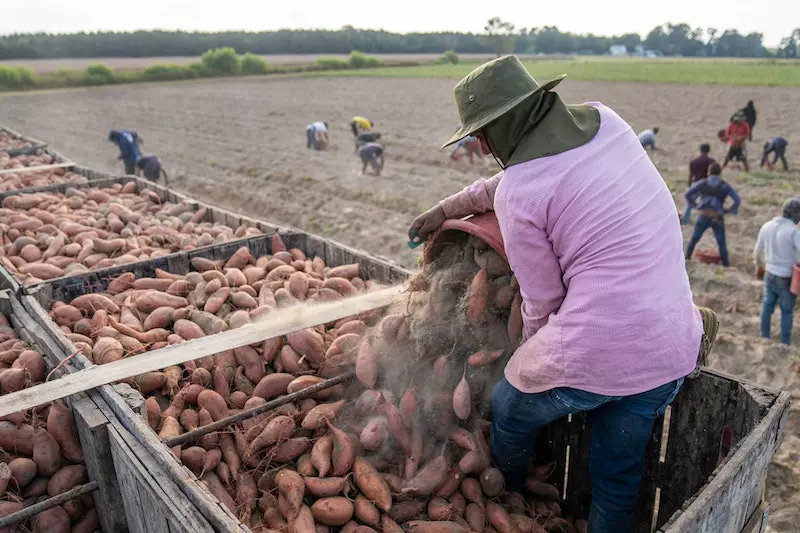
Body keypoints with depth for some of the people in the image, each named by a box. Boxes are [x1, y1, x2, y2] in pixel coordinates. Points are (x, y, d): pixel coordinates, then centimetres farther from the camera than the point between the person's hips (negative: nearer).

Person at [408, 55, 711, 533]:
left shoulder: (517, 194, -15)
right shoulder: (605, 121, 6)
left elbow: (542, 301, -7)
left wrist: (533, 352, 14)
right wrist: (447, 210, 28)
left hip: (593, 354, -6)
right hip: (672, 351, 7)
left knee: (509, 410, 25)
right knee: (618, 475, 24)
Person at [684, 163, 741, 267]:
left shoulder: (702, 183, 3)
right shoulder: (725, 186, 1)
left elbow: (687, 194, -4)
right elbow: (738, 200, -8)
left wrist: (695, 205, 6)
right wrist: (729, 210, 5)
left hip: (703, 217, 1)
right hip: (717, 219, -1)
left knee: (694, 239, 17)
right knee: (722, 244, 9)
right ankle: (726, 265, 12)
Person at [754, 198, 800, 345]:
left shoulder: (767, 226, -2)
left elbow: (757, 250, 11)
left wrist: (758, 265, 29)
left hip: (770, 273, 5)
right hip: (787, 278, -5)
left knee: (767, 305, 18)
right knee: (787, 311, 10)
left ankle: (764, 337, 29)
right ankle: (785, 343, 21)